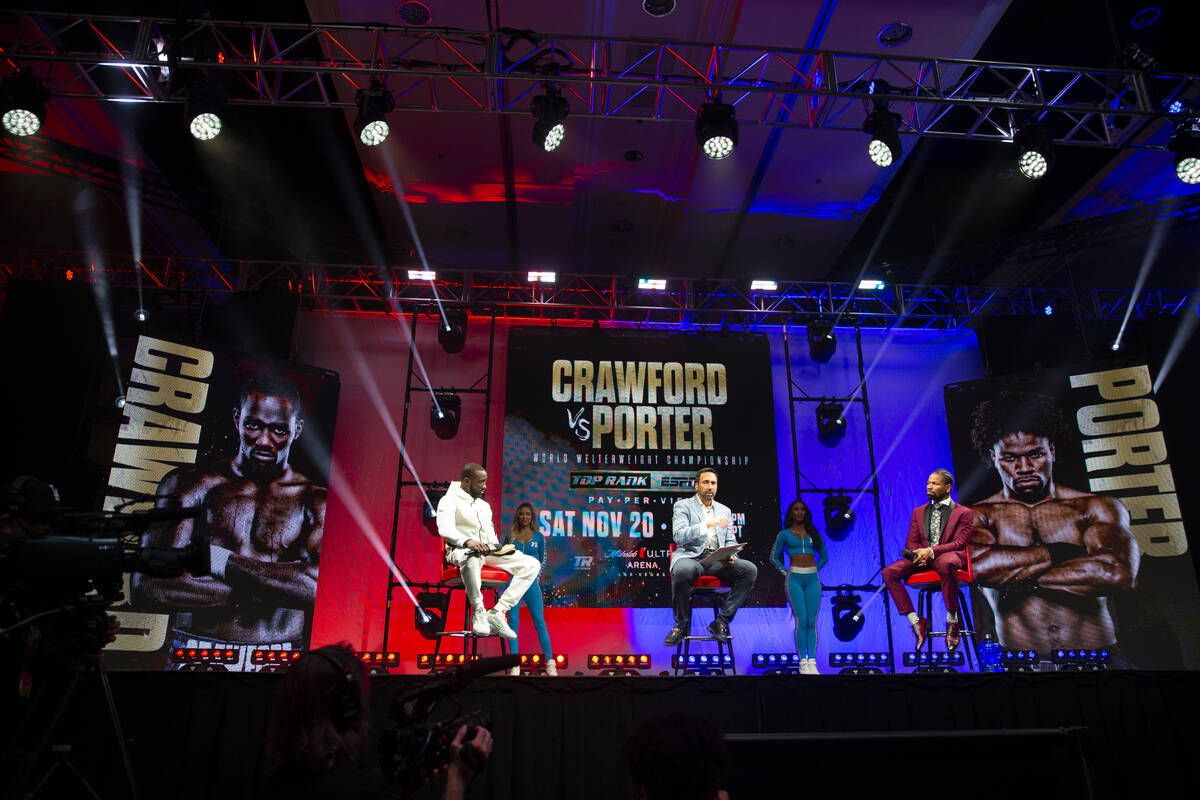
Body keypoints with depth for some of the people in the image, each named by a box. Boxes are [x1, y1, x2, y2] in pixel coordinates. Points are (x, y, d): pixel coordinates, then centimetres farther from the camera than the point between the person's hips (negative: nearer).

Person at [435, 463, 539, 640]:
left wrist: (494, 545, -1)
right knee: (472, 560, -45)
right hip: (463, 550, -7)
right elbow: (445, 529, -16)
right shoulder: (450, 500, 2)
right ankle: (479, 612, -25)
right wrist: (467, 541, -34)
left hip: (488, 552, 7)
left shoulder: (485, 506, 27)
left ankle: (498, 612, -20)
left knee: (532, 564, -12)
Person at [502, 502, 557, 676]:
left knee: (539, 621, -1)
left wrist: (536, 576, -3)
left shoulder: (538, 536, 7)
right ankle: (515, 664, 5)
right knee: (513, 621, -1)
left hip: (531, 581, -1)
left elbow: (543, 560, 11)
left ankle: (550, 661, 5)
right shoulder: (510, 536, 8)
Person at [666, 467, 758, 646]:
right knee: (682, 571, -40)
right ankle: (681, 625, -15)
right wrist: (708, 524, -21)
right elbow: (678, 536, -10)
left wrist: (730, 556, -4)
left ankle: (721, 622, -16)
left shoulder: (724, 510, 22)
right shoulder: (683, 505, 6)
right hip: (691, 556, -4)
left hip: (718, 560, 5)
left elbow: (731, 541, 21)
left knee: (750, 569, -23)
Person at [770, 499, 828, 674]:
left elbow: (823, 556, 22)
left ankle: (812, 662, 0)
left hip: (813, 579, 3)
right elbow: (774, 557, 13)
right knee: (801, 620, -11)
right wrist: (785, 572, 3)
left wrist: (815, 569, 9)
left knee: (812, 621, -1)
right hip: (794, 578, -3)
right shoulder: (784, 534, 7)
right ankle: (803, 662, -6)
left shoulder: (813, 533, 13)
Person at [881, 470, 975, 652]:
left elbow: (959, 543, -5)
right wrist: (917, 554, -9)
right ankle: (916, 622, -16)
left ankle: (952, 621, -27)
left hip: (948, 555, -5)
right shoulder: (919, 512, 22)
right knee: (889, 572, -22)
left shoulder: (963, 513, 7)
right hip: (922, 556, 5)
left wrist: (931, 551, -21)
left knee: (947, 563, -43)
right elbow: (911, 541, 17)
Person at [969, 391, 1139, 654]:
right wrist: (1056, 553, -6)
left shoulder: (1098, 507, 8)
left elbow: (1117, 573, -8)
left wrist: (1023, 578, -5)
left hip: (1098, 651, 1)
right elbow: (977, 565, -14)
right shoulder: (976, 516, 5)